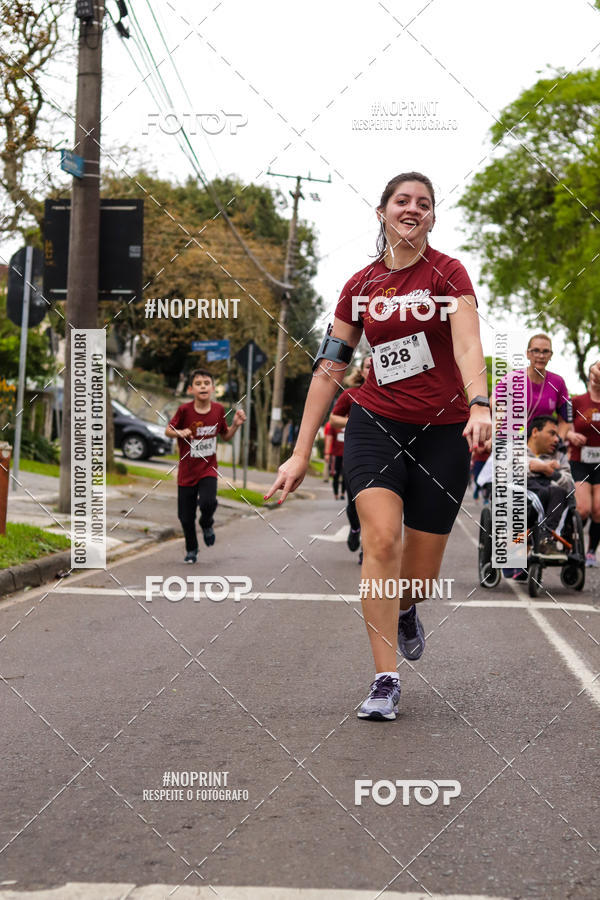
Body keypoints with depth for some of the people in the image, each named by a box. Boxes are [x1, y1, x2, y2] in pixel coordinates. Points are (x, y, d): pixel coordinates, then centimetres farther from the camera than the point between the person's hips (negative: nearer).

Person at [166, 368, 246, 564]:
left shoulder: (218, 410, -4)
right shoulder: (185, 410, -13)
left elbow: (226, 436, 10)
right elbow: (168, 430, -1)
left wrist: (236, 424, -8)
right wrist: (180, 433, -21)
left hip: (208, 469, 1)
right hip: (186, 471, 0)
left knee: (208, 503, -26)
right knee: (185, 517, 4)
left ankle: (207, 525, 11)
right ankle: (191, 549, 32)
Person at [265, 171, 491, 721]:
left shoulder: (448, 273, -2)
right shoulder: (360, 287, 5)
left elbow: (468, 345, -19)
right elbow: (329, 368, 6)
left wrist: (479, 405, -39)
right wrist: (301, 453, 2)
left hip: (443, 432, -1)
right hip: (376, 423, 1)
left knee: (421, 569, 4)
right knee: (381, 539, -20)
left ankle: (406, 611, 42)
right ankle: (385, 681, -13)